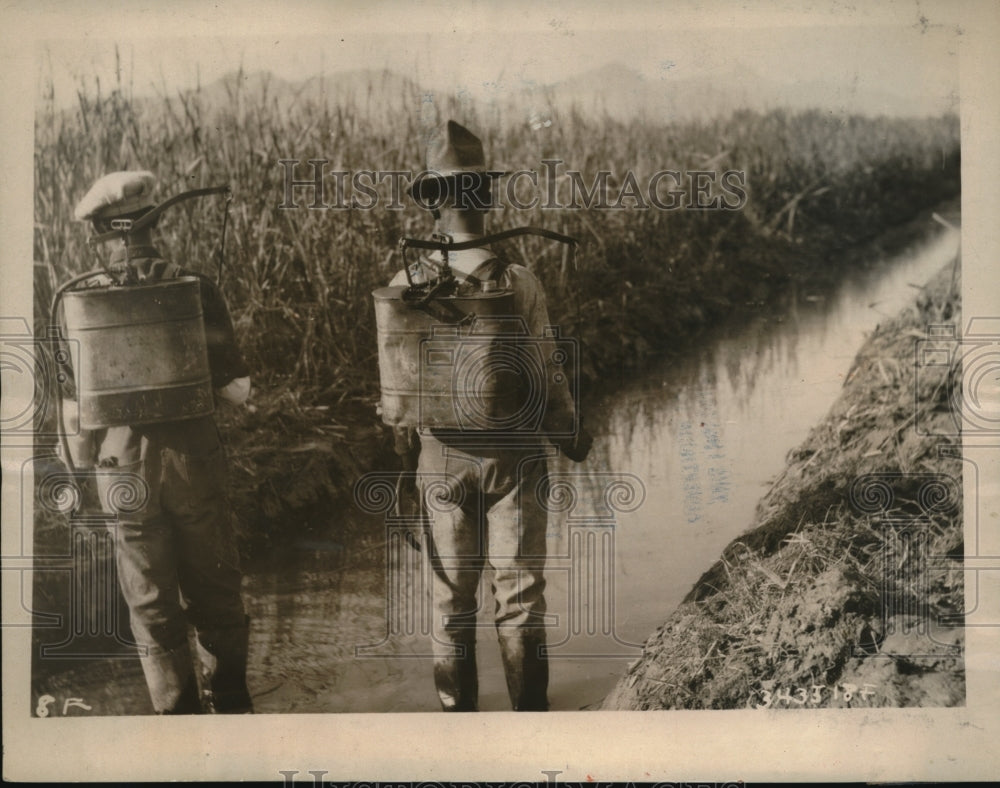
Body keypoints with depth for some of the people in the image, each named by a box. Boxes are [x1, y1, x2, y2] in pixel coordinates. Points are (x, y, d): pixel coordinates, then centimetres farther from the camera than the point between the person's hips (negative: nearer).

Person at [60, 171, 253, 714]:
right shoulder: (194, 289, -9)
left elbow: (73, 405, -3)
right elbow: (236, 389, -9)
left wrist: (83, 472, 9)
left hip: (124, 470, 0)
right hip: (194, 462, 0)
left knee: (151, 605, 13)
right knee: (214, 592, 17)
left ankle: (181, 713, 22)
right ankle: (231, 704, 30)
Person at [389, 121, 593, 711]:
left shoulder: (404, 286, -7)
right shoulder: (519, 283, -13)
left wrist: (408, 453, 13)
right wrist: (571, 434, 7)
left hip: (440, 456, 2)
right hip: (513, 452, -2)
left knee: (450, 598, 14)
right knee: (520, 596, 8)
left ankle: (458, 712, 23)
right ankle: (529, 711, 15)